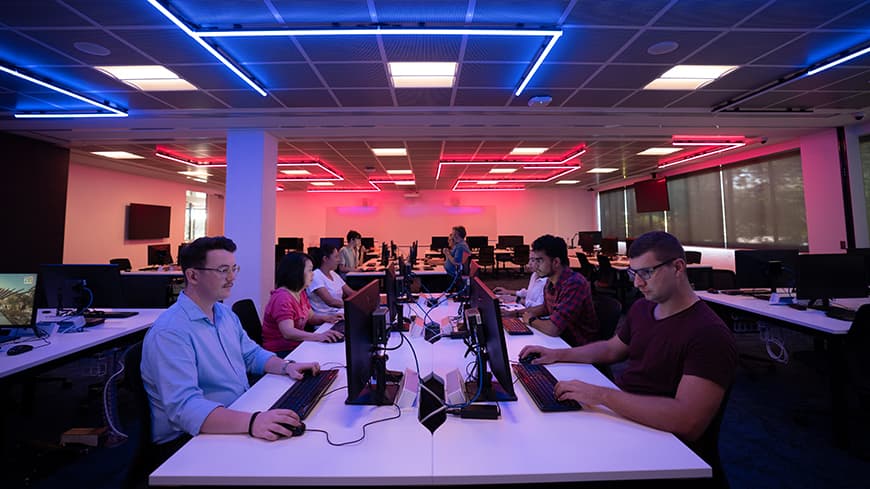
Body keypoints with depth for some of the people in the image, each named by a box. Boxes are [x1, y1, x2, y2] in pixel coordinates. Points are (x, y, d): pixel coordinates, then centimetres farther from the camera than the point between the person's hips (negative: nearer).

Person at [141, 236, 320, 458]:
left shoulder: (225, 313, 8)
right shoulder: (170, 332, -20)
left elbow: (251, 354, 19)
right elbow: (183, 407, -30)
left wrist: (286, 367, -1)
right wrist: (251, 422, -44)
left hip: (241, 416, 8)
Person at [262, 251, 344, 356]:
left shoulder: (301, 293, 9)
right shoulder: (282, 298, -19)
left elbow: (310, 317, 21)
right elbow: (288, 332, -30)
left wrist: (327, 317, 0)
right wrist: (319, 336, -42)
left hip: (297, 346, 8)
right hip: (281, 353, -8)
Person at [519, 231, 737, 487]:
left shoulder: (710, 334, -22)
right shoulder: (642, 307, 5)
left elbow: (688, 421, -31)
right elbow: (611, 349, 19)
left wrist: (601, 394, -34)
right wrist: (557, 355, 7)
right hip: (618, 412, 8)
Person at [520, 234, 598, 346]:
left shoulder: (574, 284, -27)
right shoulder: (550, 281, 0)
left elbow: (553, 329, -30)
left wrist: (531, 320, -11)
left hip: (579, 347, -7)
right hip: (561, 340, 7)